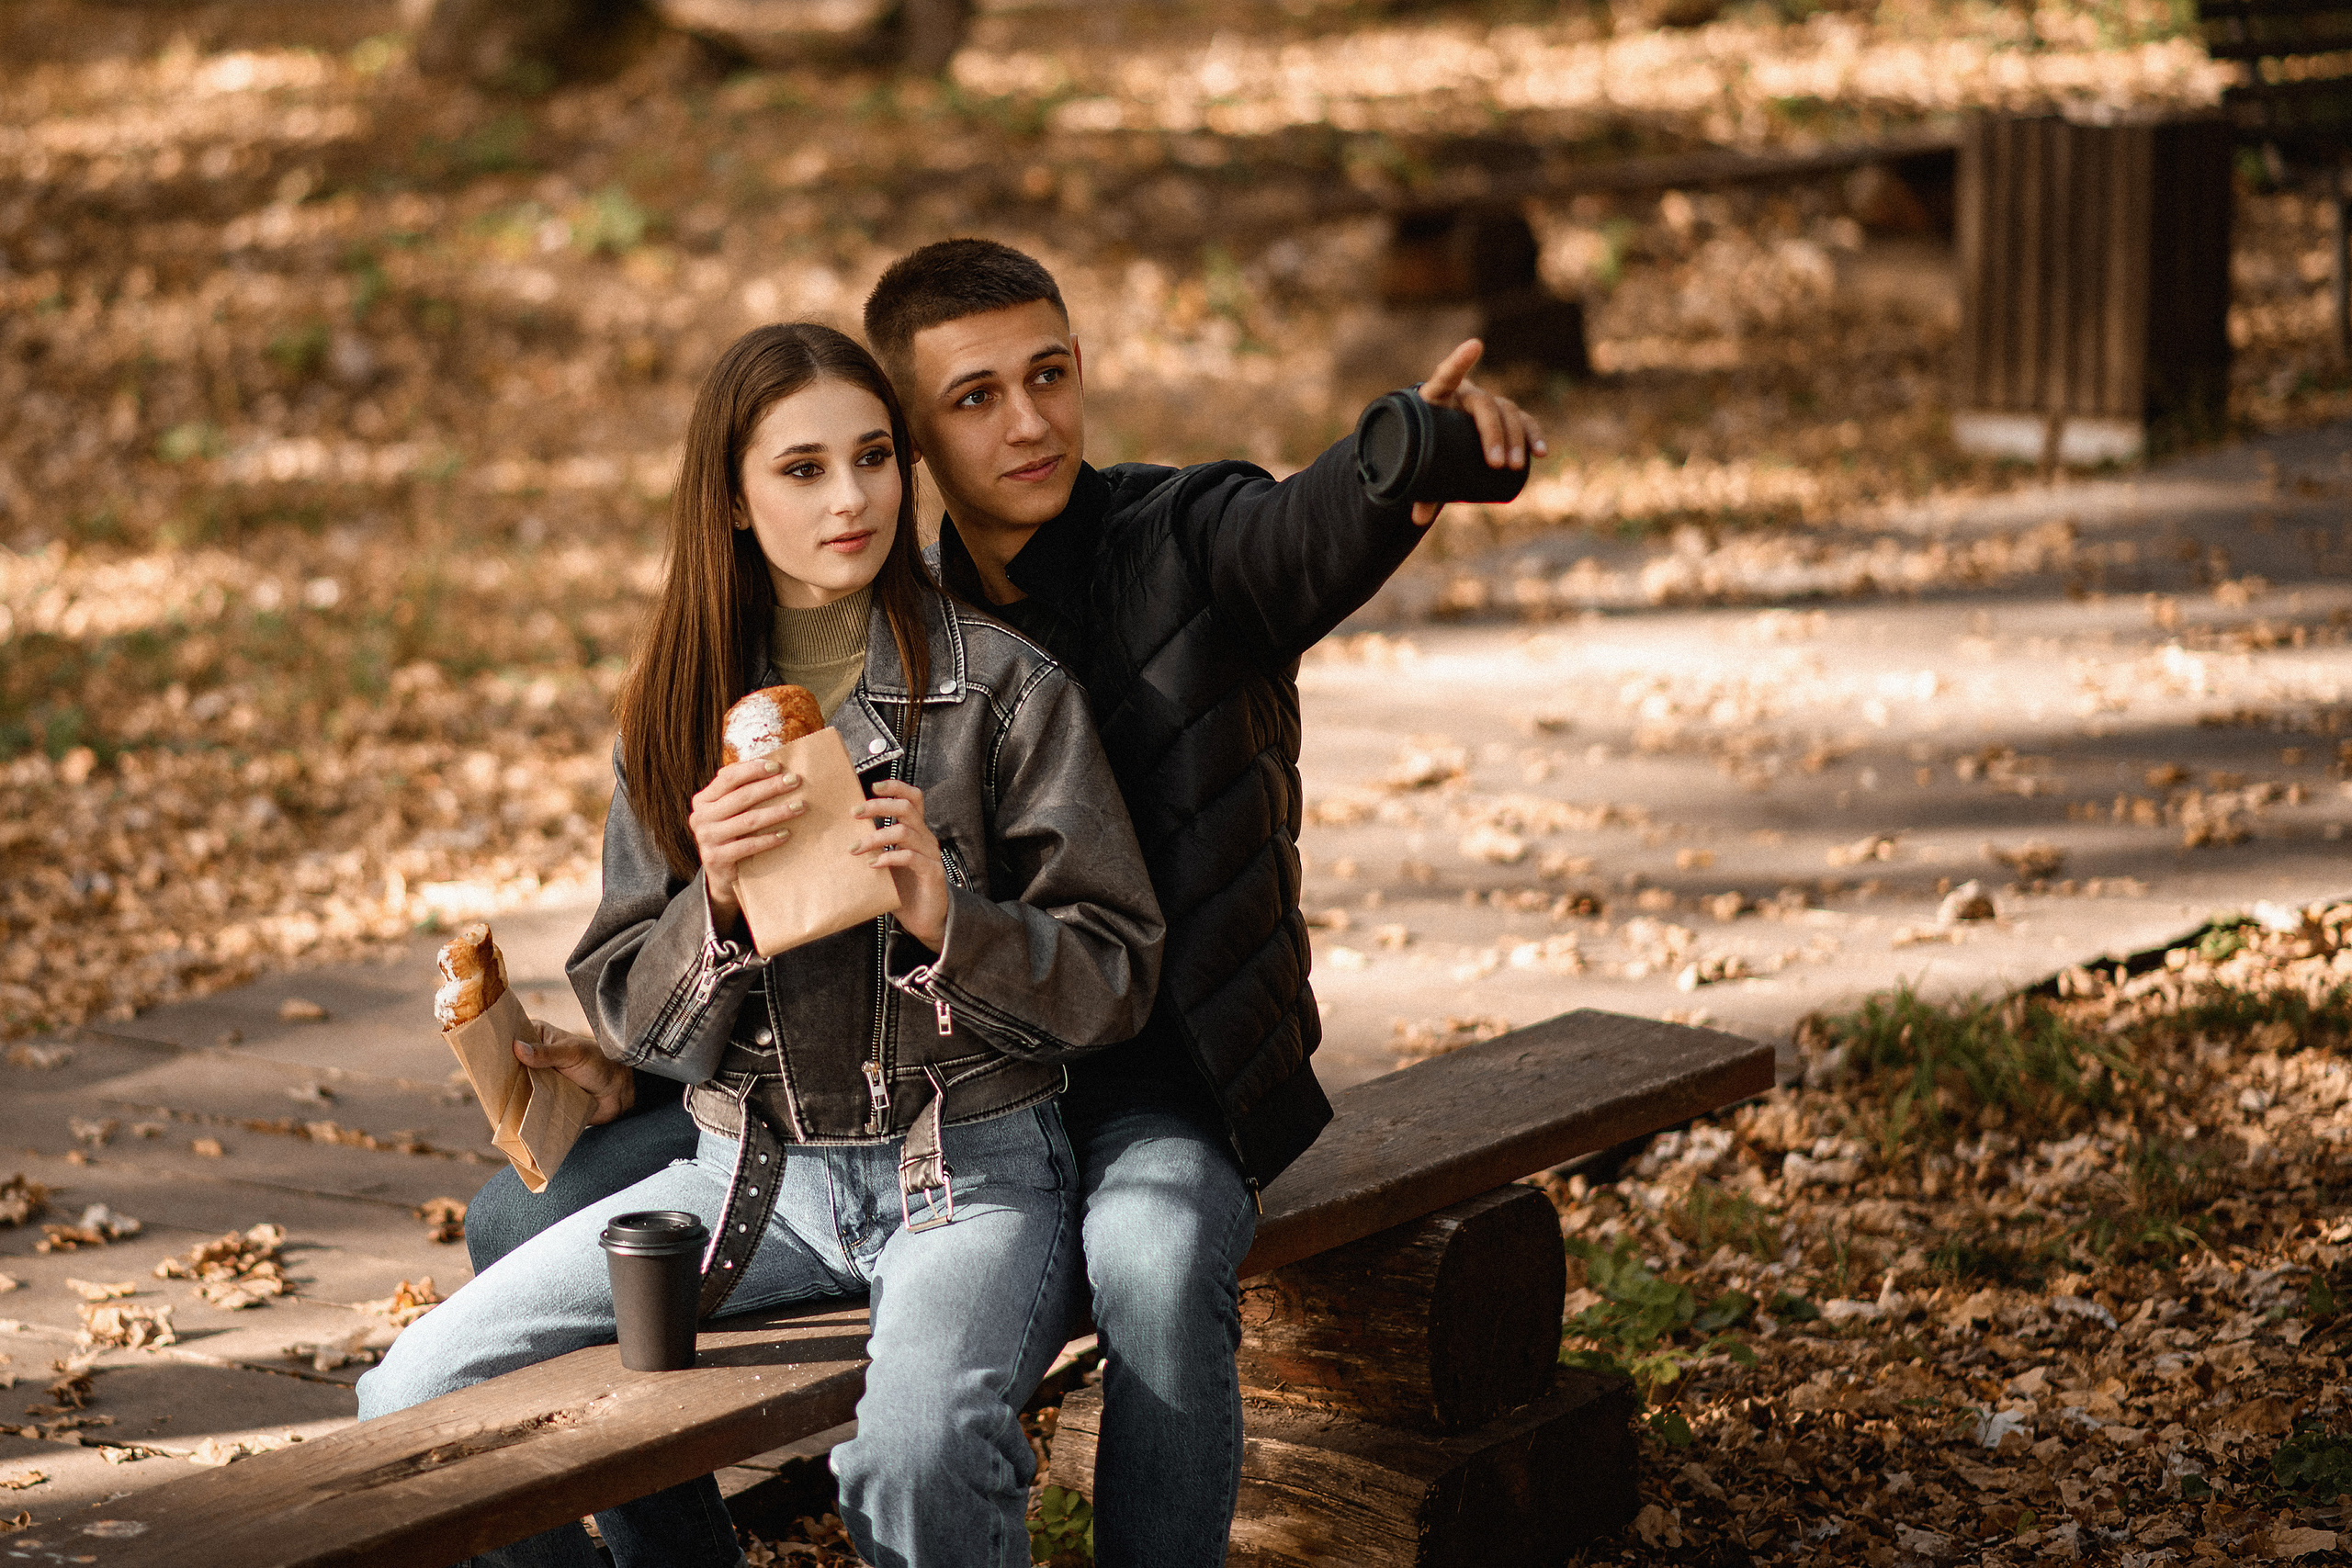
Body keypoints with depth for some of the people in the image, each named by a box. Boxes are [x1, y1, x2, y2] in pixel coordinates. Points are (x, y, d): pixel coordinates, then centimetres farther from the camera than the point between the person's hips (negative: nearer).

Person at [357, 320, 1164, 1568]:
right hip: (754, 1169, 4)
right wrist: (715, 901, -15)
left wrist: (947, 919, -21)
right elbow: (636, 1020, 5)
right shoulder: (676, 717, 7)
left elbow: (1116, 980, -3)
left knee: (913, 1458, -36)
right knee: (415, 1399, -9)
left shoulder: (1003, 691, -3)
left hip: (973, 1169, -4)